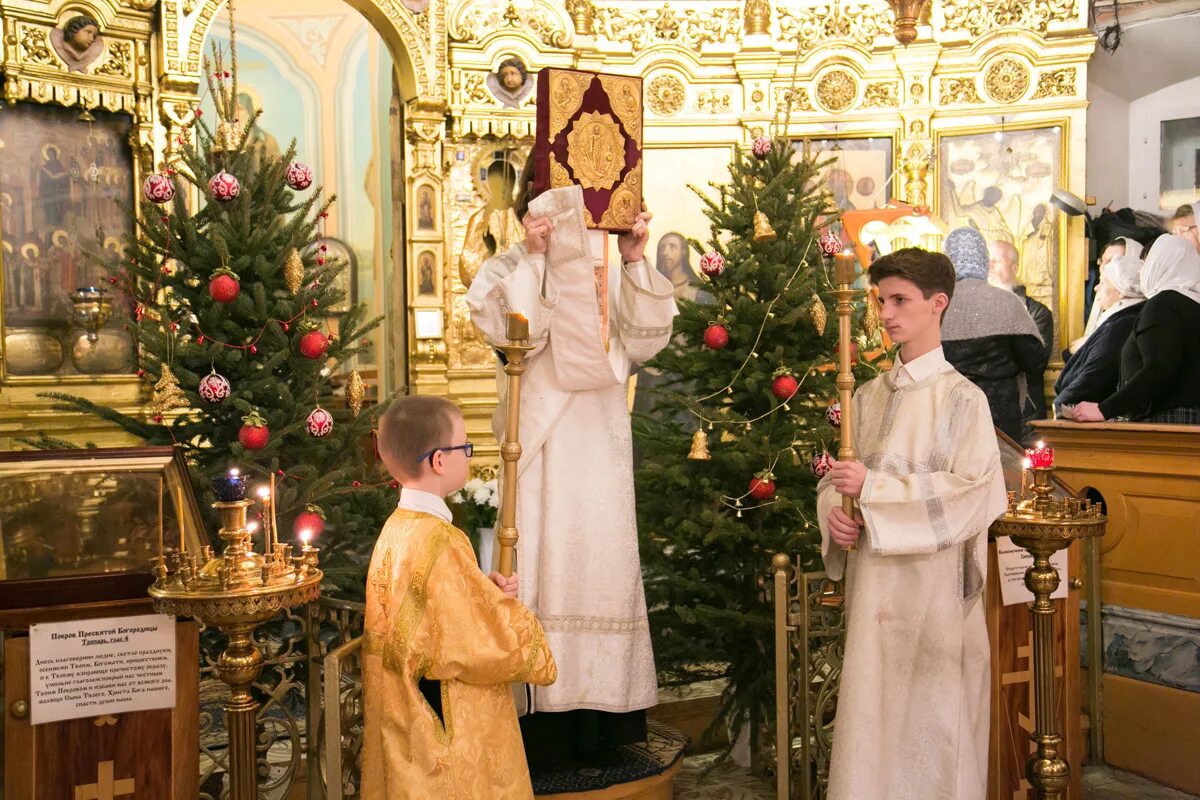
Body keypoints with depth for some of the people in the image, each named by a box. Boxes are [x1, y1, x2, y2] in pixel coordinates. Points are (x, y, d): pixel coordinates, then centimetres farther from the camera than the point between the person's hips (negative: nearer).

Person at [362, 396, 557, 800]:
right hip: (452, 727, -9)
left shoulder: (396, 529, 3)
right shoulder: (442, 543, -25)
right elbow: (486, 645, -21)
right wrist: (510, 609, -3)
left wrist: (487, 590, 1)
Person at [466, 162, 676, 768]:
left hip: (601, 440, 4)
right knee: (545, 558, -5)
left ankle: (600, 719, 19)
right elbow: (510, 336, -16)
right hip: (542, 439, -4)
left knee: (603, 559, 7)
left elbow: (643, 342, 1)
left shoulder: (612, 273, 12)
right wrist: (534, 257, -16)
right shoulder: (508, 271, 2)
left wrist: (633, 262, -5)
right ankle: (543, 721, 4)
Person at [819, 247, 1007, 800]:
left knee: (928, 718, 3)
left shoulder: (962, 398, -6)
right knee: (870, 706, 9)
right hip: (871, 581, 5)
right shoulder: (869, 397, 11)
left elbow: (971, 491, -15)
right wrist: (832, 512, -7)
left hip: (932, 583, -5)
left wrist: (873, 487, -18)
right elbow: (837, 476, 15)